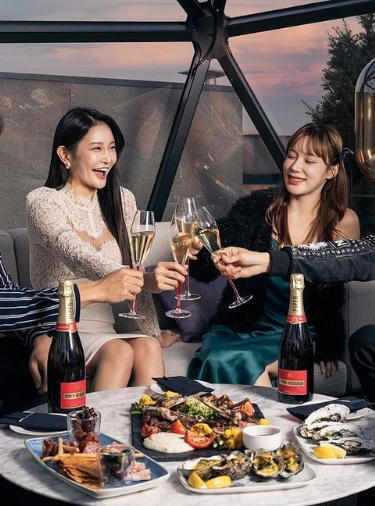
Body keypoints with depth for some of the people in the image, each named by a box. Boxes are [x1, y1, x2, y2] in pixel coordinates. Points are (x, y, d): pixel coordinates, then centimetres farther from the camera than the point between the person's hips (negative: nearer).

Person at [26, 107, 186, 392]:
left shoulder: (122, 200, 9)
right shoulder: (43, 202, -8)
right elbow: (79, 258, -26)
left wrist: (152, 335, -4)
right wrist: (144, 280, -43)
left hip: (106, 330, 4)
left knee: (148, 349, -26)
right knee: (120, 352, -30)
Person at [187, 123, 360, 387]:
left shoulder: (343, 222, 1)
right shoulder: (255, 208, -2)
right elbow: (207, 269, -11)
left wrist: (329, 347, -3)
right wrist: (195, 251, -35)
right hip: (240, 329, 1)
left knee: (242, 362, -31)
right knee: (220, 357, -32)